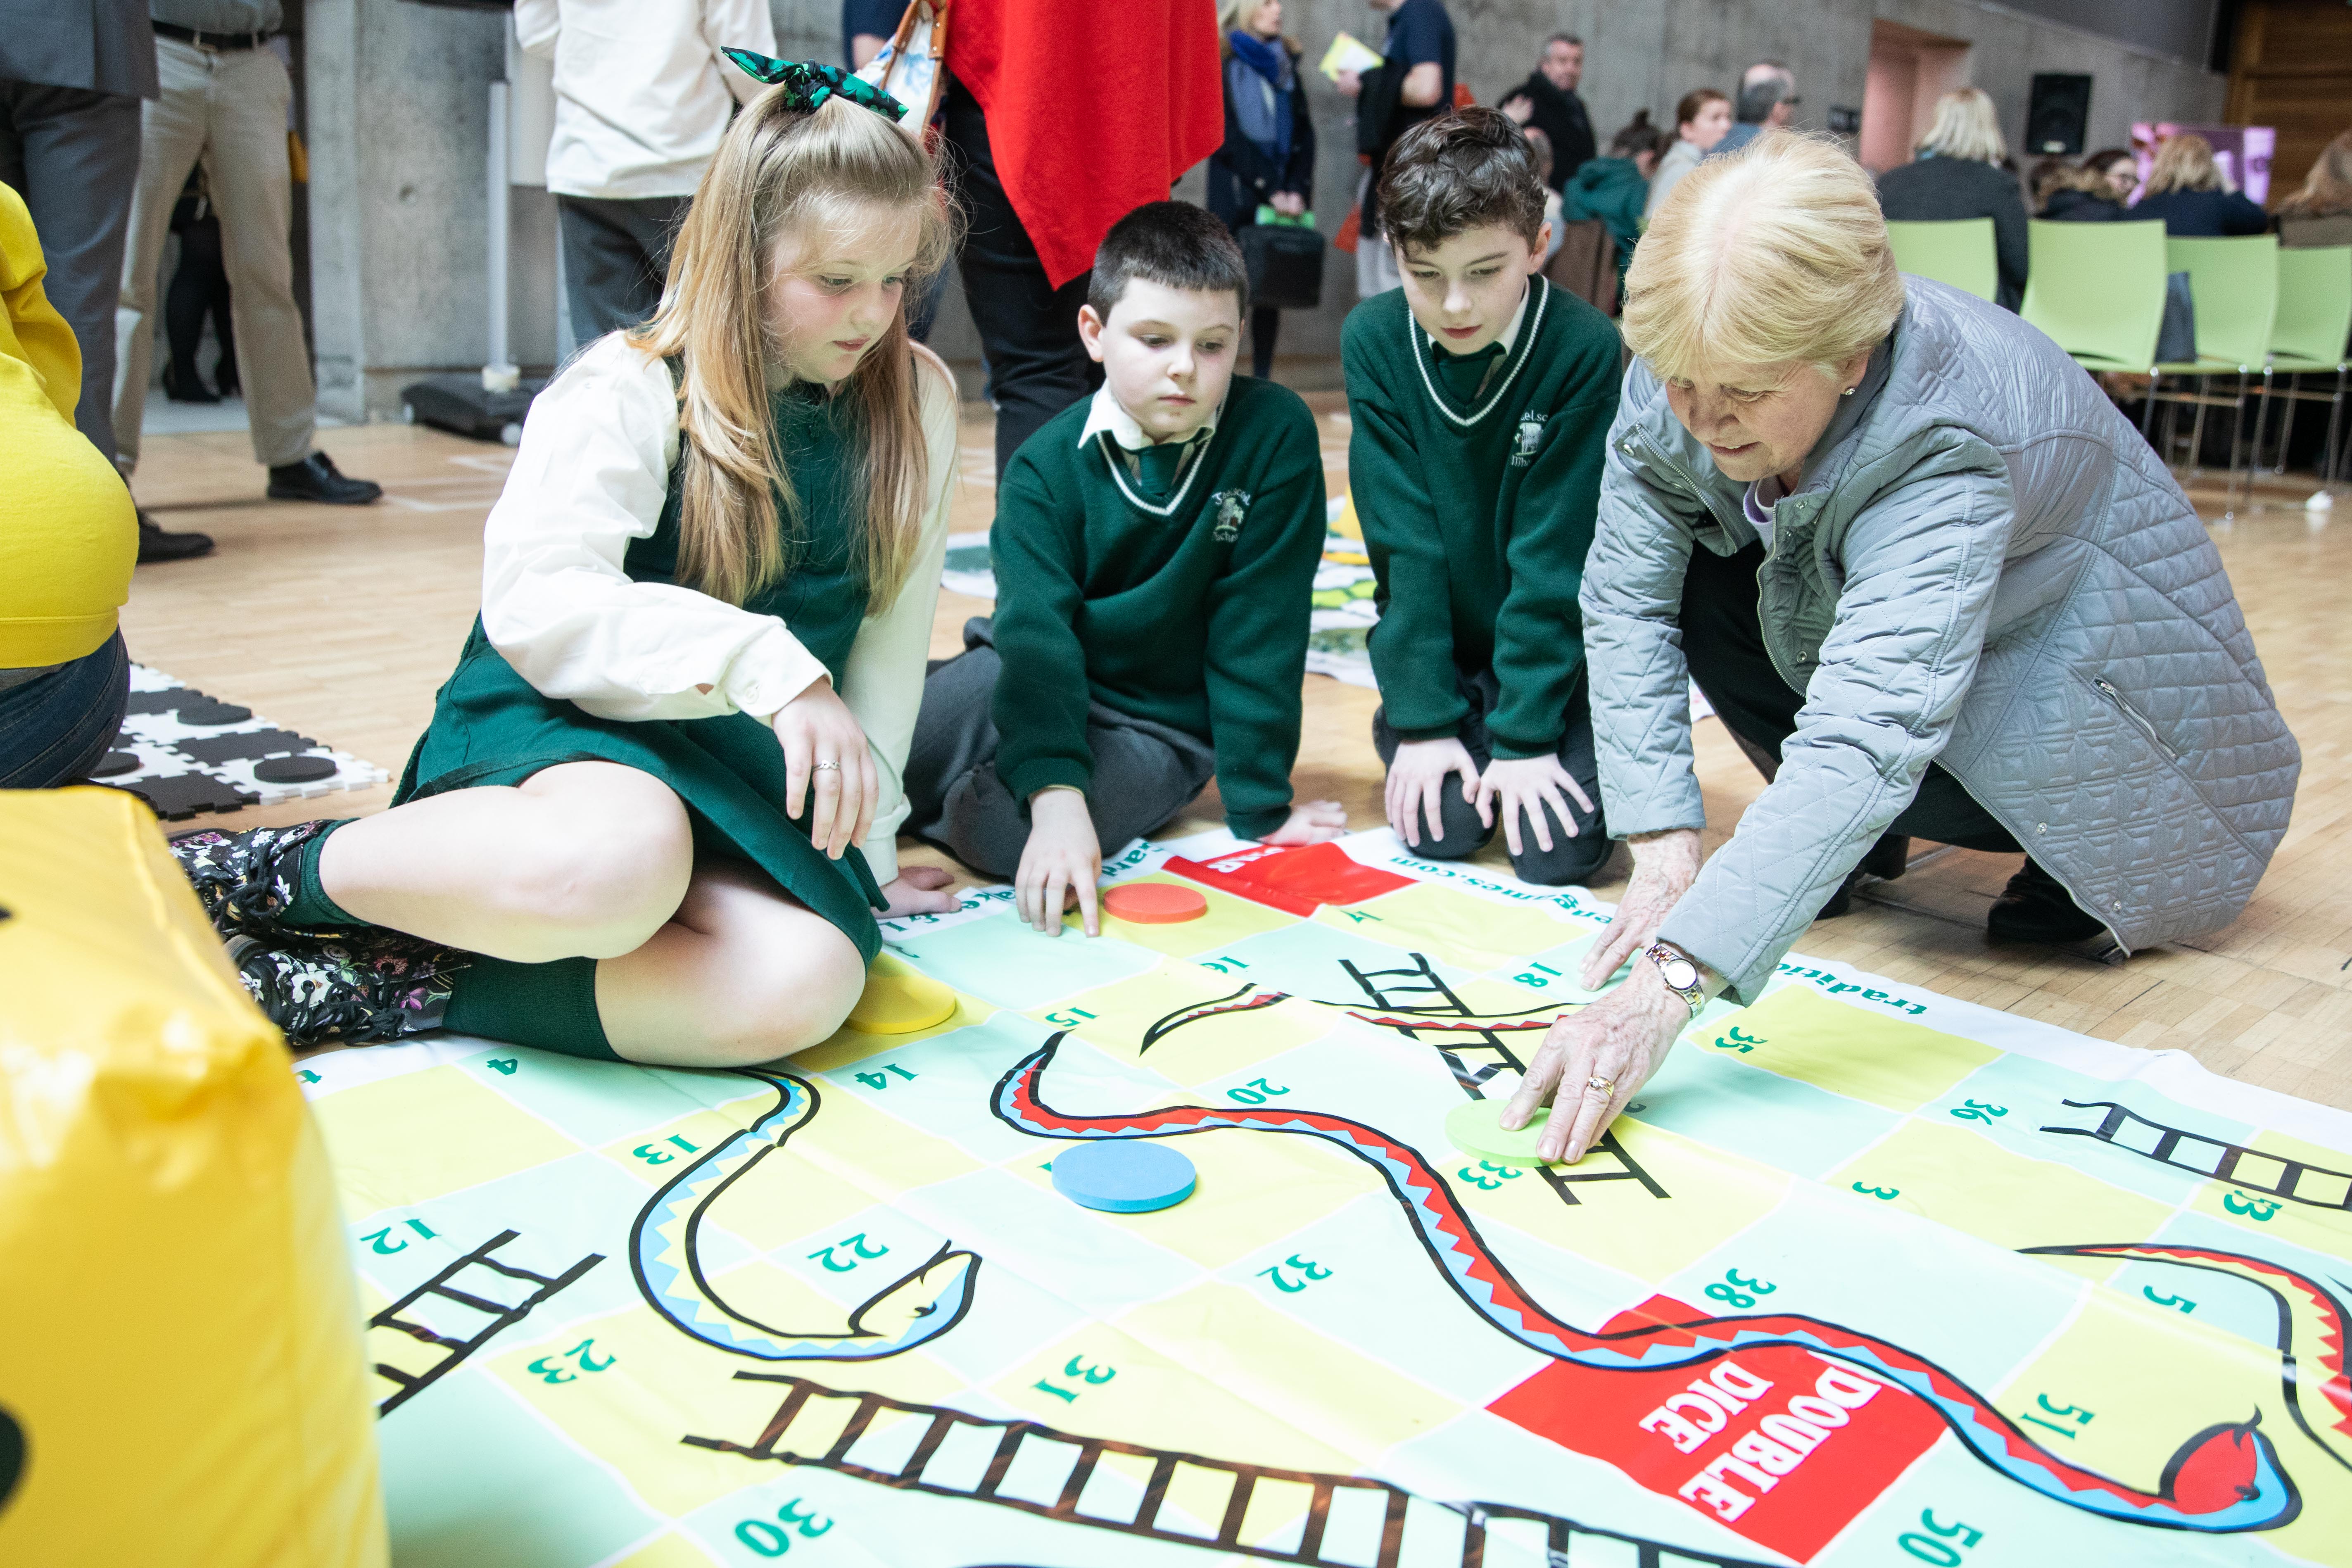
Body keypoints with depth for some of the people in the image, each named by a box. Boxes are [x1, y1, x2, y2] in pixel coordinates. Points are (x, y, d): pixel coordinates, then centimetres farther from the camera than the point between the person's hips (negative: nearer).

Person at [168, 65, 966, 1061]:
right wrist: (764, 663, -33)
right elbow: (533, 600, -22)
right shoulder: (632, 389, -8)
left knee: (806, 981, -31)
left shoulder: (917, 402, 6)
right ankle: (234, 870, -14)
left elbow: (891, 631, 11)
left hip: (741, 774, 4)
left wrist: (865, 838, 10)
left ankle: (335, 991, -25)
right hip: (561, 727, -4)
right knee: (614, 864, -43)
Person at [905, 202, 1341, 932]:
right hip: (1039, 677, 1)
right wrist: (1056, 797, -40)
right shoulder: (1046, 467, -11)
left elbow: (1259, 627, -12)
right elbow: (1038, 632, -25)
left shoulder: (1276, 435, -14)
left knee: (999, 830, -29)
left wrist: (1259, 805, -11)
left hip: (1165, 721, -1)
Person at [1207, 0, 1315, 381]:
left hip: (1282, 198, 5)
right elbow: (1227, 136, -8)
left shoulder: (1285, 61, 16)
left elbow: (1304, 132, 10)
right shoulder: (1221, 62, 0)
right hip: (1234, 196, -4)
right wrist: (1270, 188, -12)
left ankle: (1262, 378, 8)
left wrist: (1297, 190, -5)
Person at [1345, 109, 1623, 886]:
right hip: (1439, 650, 2)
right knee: (1443, 826, -14)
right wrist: (1423, 720, -15)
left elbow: (1554, 553, -18)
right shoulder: (1373, 341, -12)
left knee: (1559, 851, -14)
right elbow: (1402, 542, -13)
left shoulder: (1584, 349, -19)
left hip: (1556, 651, -2)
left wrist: (1524, 735, -19)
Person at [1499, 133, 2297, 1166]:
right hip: (1846, 599, 6)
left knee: (1868, 776, -32)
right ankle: (1850, 849, 0)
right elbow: (1627, 598, -21)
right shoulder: (1681, 376, -25)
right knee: (1701, 580, -22)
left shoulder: (1944, 441, -41)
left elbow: (1869, 735, -51)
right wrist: (1665, 844, -31)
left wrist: (1668, 984, -60)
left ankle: (2070, 857, 0)